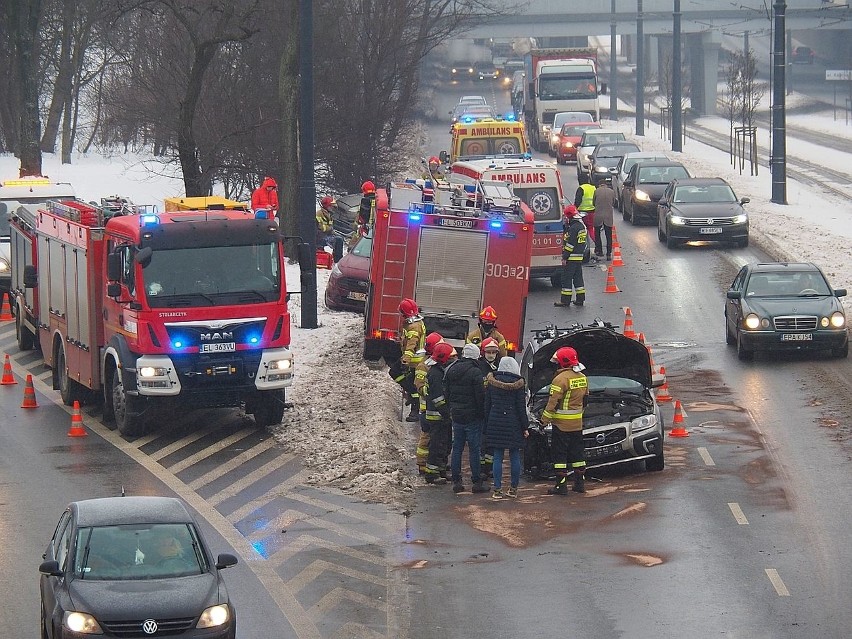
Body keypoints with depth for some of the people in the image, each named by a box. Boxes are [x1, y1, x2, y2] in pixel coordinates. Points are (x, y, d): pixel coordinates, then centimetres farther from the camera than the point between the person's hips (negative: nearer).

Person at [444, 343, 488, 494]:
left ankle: (456, 481, 11)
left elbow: (446, 393, 12)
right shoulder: (475, 373, -15)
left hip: (456, 415, 6)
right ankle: (477, 482, 1)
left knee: (457, 449, 11)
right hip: (472, 416, -6)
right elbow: (480, 396, -16)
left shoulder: (451, 370, 5)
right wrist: (482, 414, -4)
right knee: (474, 450, -1)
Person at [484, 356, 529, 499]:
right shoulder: (518, 384, -7)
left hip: (495, 422, 2)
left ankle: (497, 490, -1)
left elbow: (487, 405, 7)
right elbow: (521, 407, -5)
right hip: (513, 424, -2)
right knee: (515, 456, 8)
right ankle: (513, 489, 10)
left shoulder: (491, 382, 2)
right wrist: (525, 427, 1)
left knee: (497, 457, 3)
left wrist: (486, 425, 12)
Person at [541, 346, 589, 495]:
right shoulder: (582, 378, 8)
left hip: (562, 423, -8)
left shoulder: (561, 378, -17)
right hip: (577, 423, 8)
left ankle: (561, 485, -4)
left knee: (560, 454, -2)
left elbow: (553, 402, -19)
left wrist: (545, 419, -13)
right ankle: (580, 483, 18)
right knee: (577, 453, 14)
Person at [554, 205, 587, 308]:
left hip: (571, 257, -9)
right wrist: (565, 225, 9)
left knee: (566, 278, -3)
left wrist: (565, 257, -18)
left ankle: (565, 300, -2)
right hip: (579, 257, 9)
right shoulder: (581, 226, 12)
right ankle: (580, 299, 16)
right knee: (578, 277, 14)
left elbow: (570, 244, -21)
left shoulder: (573, 228, -18)